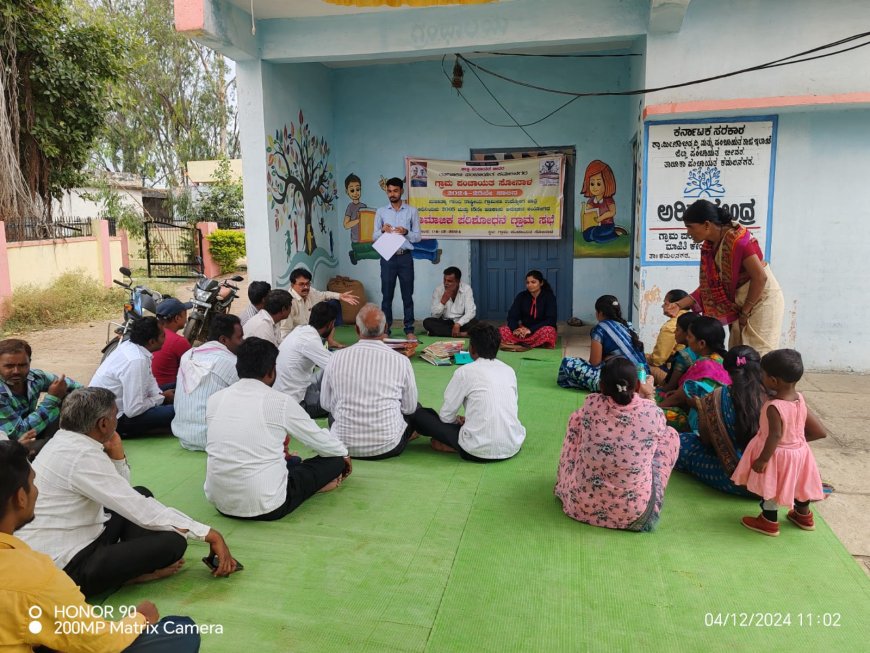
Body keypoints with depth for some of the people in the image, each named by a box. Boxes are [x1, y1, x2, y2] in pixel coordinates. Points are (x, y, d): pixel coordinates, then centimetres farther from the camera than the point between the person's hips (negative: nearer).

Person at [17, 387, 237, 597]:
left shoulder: (63, 441, 6)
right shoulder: (83, 456, -24)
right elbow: (143, 512, -24)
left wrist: (117, 456, -2)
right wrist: (208, 533, -19)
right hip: (66, 570, -10)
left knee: (141, 493, 17)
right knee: (174, 541, -19)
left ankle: (133, 562, 0)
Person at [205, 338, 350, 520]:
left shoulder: (215, 399, 2)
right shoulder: (280, 401, -10)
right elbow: (319, 439, 5)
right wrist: (344, 454, 26)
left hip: (219, 501, 6)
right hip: (266, 506, -5)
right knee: (335, 459, 10)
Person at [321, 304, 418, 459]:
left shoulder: (337, 358, -7)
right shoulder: (400, 361, -11)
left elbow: (325, 404, 5)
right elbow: (410, 407, 2)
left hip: (344, 446, 1)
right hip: (387, 448, -1)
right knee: (416, 409, 26)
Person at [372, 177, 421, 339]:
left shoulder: (412, 211, 4)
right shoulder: (381, 212, 7)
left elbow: (417, 237, 3)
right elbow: (374, 237, 6)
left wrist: (406, 232, -16)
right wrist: (383, 230, -14)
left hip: (405, 258, -1)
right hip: (387, 258, 1)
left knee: (407, 295, 3)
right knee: (387, 295, 4)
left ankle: (409, 330, 10)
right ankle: (385, 329, 12)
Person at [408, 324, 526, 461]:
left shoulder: (465, 371, -4)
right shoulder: (509, 371, 10)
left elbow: (446, 416, 2)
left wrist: (459, 420, 25)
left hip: (479, 450, -4)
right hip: (514, 446, 4)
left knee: (418, 413, 8)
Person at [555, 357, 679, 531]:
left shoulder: (591, 404, -11)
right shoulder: (651, 411, -14)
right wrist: (649, 396, 29)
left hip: (582, 504, 1)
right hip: (634, 512, -1)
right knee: (670, 434, 14)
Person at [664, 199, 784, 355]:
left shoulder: (738, 240, -23)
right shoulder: (709, 246, 0)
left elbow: (760, 278, -23)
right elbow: (709, 286, 4)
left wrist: (745, 312, -15)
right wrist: (680, 304, -5)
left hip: (762, 299, -8)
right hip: (741, 303, 8)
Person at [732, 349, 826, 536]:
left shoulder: (774, 406, -30)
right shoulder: (800, 399, -8)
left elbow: (775, 436, -30)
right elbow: (820, 432, -2)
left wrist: (762, 459, -21)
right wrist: (797, 437, 10)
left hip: (777, 454, -7)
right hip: (799, 451, 8)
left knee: (770, 488, 13)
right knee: (799, 483, 28)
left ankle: (769, 522, 29)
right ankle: (804, 516, 49)